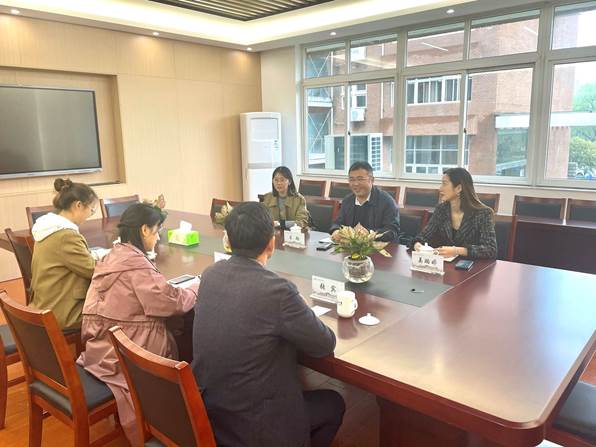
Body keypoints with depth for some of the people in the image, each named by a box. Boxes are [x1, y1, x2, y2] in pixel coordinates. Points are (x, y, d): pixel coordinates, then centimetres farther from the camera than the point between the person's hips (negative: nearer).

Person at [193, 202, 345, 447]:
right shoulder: (277, 289, -27)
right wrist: (302, 316, 5)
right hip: (253, 426, -6)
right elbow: (326, 344, -13)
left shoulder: (210, 274, -6)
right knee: (334, 403, 18)